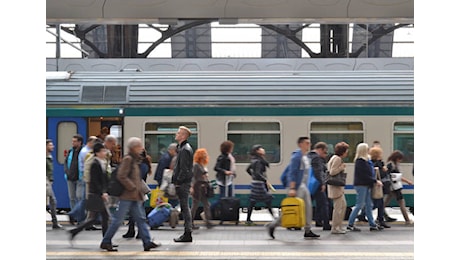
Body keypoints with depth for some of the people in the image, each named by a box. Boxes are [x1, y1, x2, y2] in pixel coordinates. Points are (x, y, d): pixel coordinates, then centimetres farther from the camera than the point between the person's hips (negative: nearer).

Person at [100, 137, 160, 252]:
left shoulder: (135, 159, 16)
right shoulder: (127, 159, -12)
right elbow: (121, 176, -21)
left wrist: (140, 190, 13)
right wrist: (133, 188, -18)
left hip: (135, 196, 9)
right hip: (127, 195, -9)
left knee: (141, 219, 5)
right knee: (118, 219, -2)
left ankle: (147, 242, 5)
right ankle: (106, 242, 8)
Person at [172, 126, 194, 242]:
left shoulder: (185, 149, -15)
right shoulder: (182, 148, 17)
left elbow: (184, 169, -20)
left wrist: (178, 182, -17)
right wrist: (176, 180, 18)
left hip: (183, 183, -10)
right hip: (184, 182, 10)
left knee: (185, 207, -6)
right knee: (184, 208, 12)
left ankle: (187, 234, -2)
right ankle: (187, 233, 17)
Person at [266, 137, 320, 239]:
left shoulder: (305, 157, 14)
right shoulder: (296, 156, -15)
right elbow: (292, 173, -21)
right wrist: (292, 188, -26)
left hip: (303, 186, 10)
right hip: (296, 186, -10)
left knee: (308, 208, 6)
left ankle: (308, 231, 12)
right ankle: (272, 225, 5)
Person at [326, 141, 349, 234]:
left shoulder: (338, 158, 17)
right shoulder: (337, 159, -15)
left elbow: (334, 171, 22)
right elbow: (332, 172, -22)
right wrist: (342, 167, -15)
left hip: (339, 187, 11)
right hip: (336, 186, -11)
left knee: (343, 205, 15)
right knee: (338, 207, -7)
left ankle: (338, 226, 21)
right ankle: (335, 228, -2)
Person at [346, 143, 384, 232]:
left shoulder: (366, 160, 14)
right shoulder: (360, 161, -16)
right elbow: (365, 175, -19)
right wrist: (375, 181, -17)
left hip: (366, 185, 10)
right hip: (361, 185, -10)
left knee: (369, 205, 11)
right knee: (360, 205, -5)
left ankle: (372, 224, 15)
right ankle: (350, 224, 2)